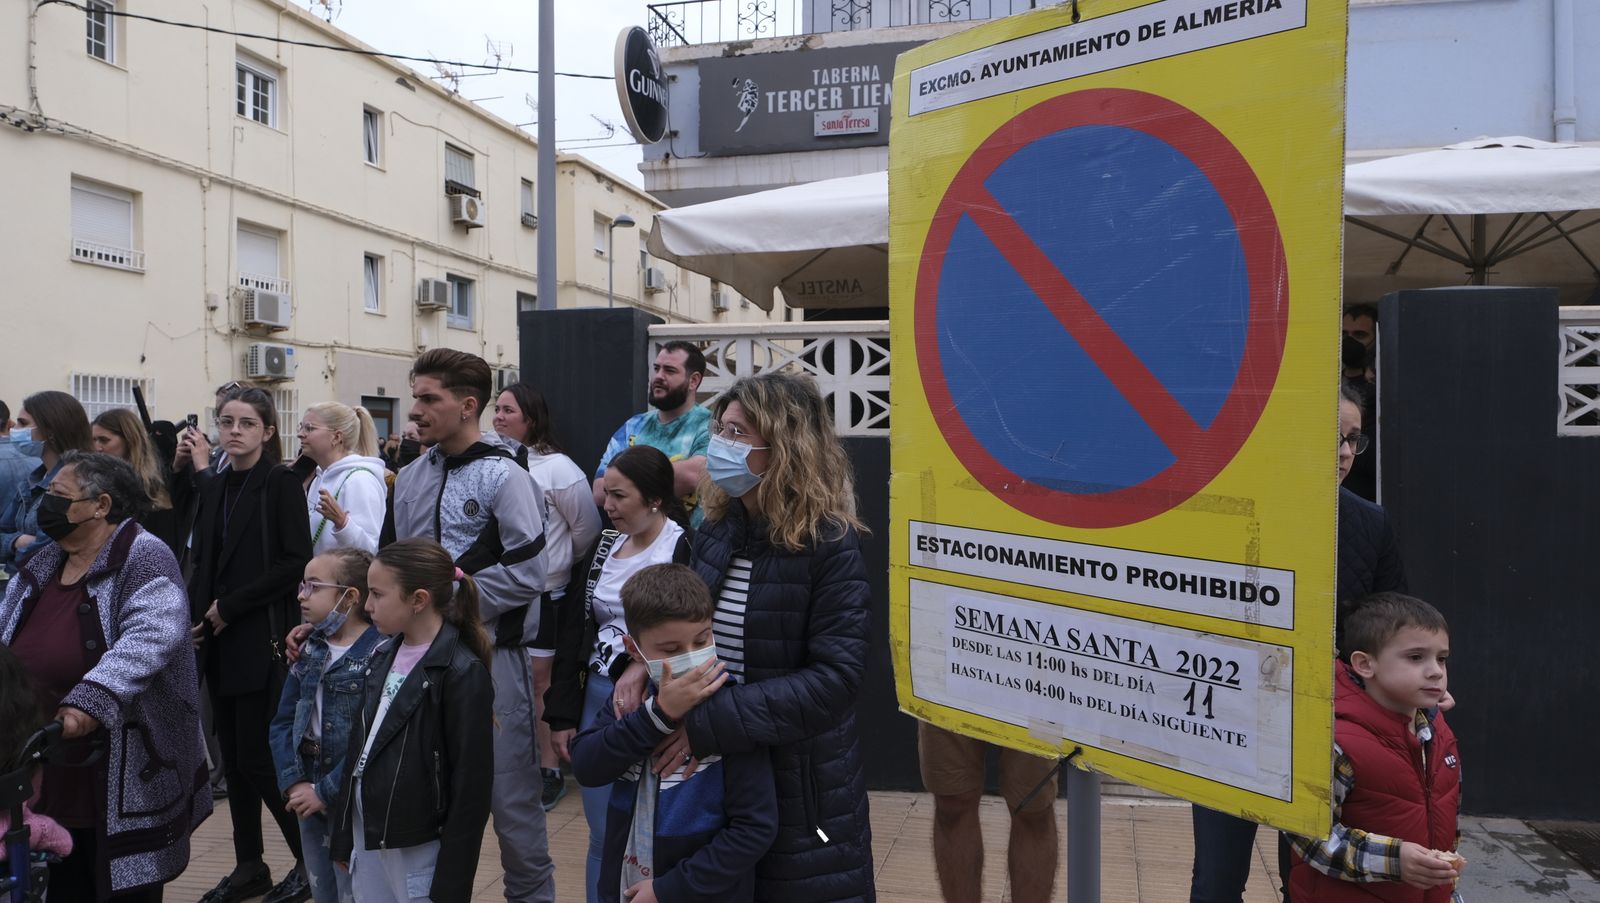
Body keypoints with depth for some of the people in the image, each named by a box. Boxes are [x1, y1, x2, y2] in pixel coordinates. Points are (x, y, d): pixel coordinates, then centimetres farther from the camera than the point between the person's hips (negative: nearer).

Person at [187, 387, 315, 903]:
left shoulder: (281, 483, -7)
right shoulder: (213, 488, 12)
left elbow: (296, 561, -15)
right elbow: (202, 562, 15)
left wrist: (231, 605, -14)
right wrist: (196, 616, 0)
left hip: (262, 638, -6)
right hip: (219, 641, 7)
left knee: (258, 757, -5)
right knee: (233, 756, 11)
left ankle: (310, 860, 10)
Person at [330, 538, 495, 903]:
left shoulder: (462, 673, -18)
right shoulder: (384, 655, 6)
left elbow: (472, 784, -17)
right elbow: (360, 743, 11)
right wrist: (344, 836, 13)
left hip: (418, 846, -7)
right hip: (367, 833, 7)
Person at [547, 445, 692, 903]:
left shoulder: (685, 548, -12)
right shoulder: (605, 544, 9)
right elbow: (573, 630, 10)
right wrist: (562, 714, 9)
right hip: (597, 698, 6)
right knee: (602, 834, 15)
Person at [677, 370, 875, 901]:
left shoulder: (830, 545, -17)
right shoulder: (715, 531, 1)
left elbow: (836, 676, -23)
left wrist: (711, 724, -26)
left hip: (798, 784, -5)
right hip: (712, 777, 6)